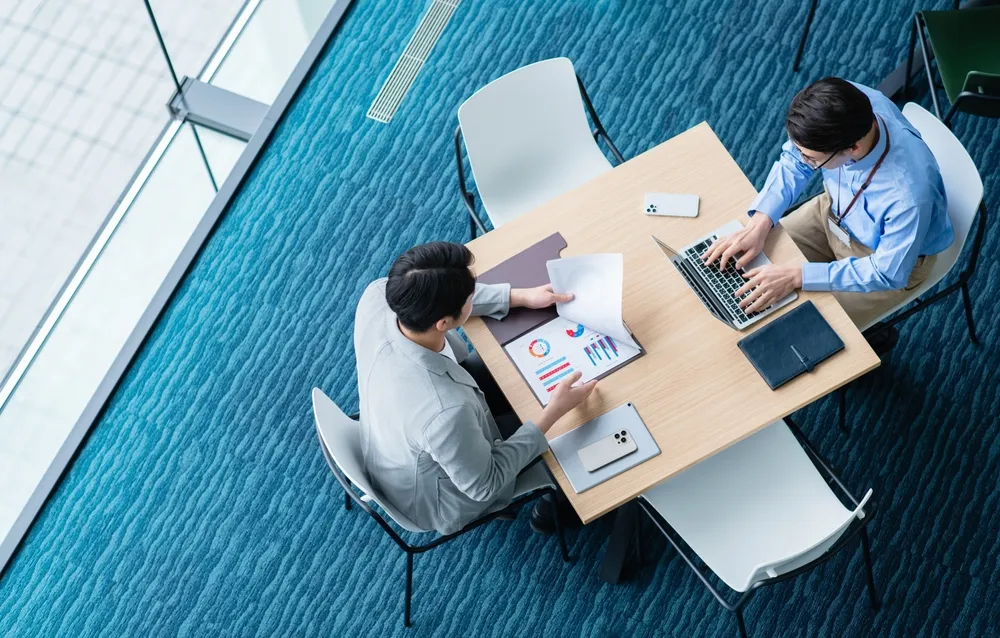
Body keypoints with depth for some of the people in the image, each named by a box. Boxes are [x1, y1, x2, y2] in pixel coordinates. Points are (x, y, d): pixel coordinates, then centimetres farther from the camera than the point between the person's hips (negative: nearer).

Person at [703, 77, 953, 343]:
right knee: (754, 262, 4)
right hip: (834, 210, 5)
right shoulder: (845, 106, -29)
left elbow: (888, 273, -26)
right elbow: (793, 162, -10)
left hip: (888, 260, -5)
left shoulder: (908, 193, -42)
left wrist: (797, 275, -30)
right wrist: (759, 224, -22)